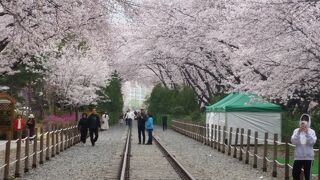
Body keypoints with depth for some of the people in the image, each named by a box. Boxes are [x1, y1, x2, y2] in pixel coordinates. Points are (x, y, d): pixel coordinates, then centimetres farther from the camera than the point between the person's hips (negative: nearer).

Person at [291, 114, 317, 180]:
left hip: (308, 156, -1)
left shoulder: (311, 131, -2)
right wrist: (298, 133, -18)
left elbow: (312, 142, -14)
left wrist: (307, 133, -19)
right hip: (298, 156, 1)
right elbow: (293, 141, -10)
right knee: (295, 173, 3)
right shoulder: (296, 131, 0)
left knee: (307, 174, 4)